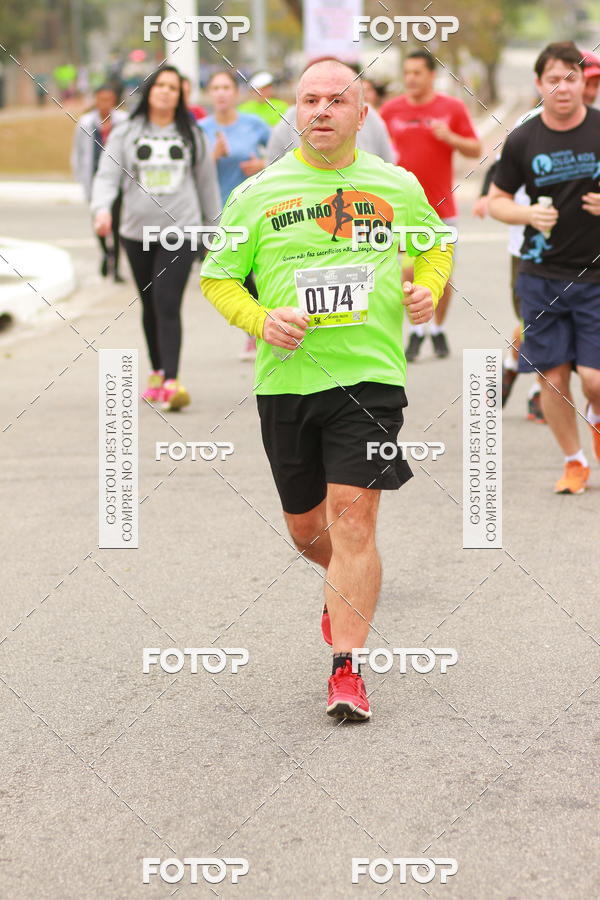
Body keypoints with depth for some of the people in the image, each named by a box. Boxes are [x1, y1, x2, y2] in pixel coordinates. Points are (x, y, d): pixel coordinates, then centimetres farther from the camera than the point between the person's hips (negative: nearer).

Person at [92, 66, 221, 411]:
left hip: (180, 230, -2)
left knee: (168, 304, -16)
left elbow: (207, 183, 14)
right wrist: (102, 208, -22)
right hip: (137, 232, 2)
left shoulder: (191, 136, 7)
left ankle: (172, 381, -22)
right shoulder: (125, 134, 6)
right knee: (150, 307, 12)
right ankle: (157, 373, 28)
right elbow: (107, 176, -2)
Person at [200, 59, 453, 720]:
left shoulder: (399, 187, 5)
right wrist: (261, 319, -10)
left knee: (352, 515, -13)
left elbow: (435, 245, 23)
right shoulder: (257, 194, 2)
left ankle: (347, 667, -9)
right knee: (305, 527, 12)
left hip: (371, 374, -2)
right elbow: (216, 277, 8)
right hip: (286, 380, 2)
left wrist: (427, 288, 2)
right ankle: (346, 588, 47)